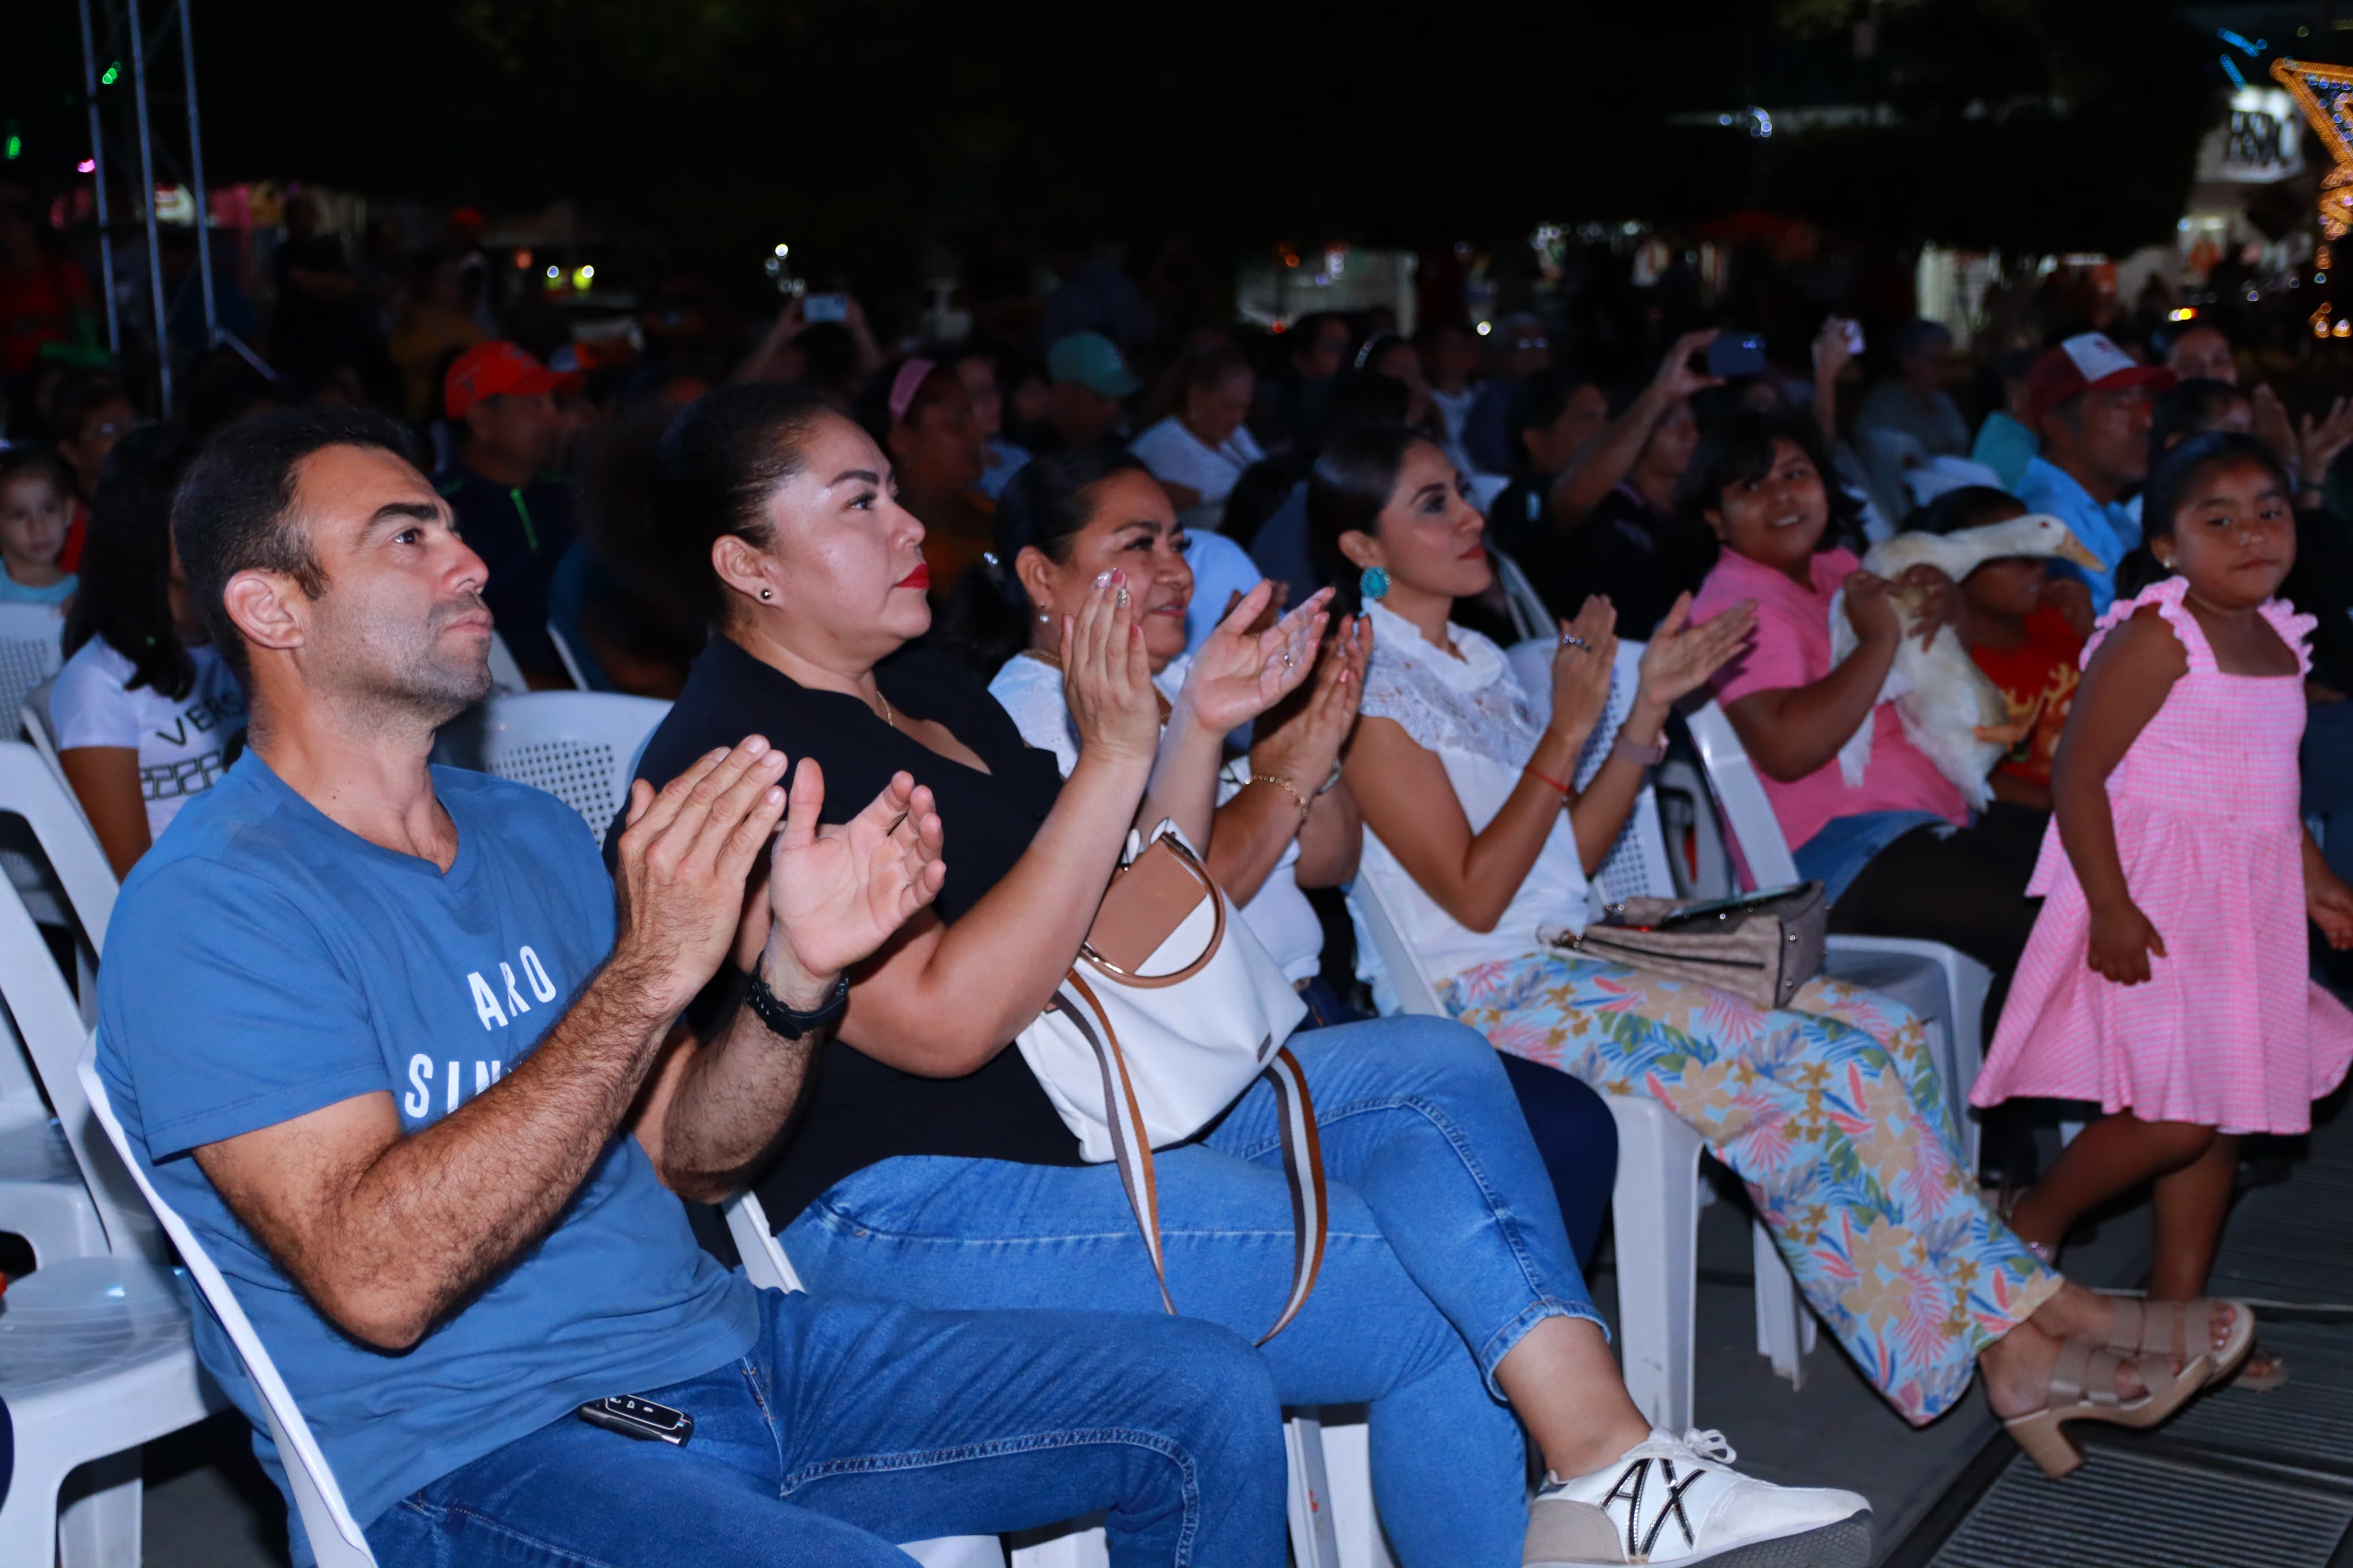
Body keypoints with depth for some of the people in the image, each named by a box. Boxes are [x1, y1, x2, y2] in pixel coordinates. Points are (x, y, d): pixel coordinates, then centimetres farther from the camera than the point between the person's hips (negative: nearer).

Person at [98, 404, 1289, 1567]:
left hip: (718, 1343, 7)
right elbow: (375, 1280, -23)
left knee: (1210, 1398, -2)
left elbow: (690, 1159, 13)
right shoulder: (208, 905, -10)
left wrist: (798, 970, -6)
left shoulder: (528, 832, 14)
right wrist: (647, 972, -25)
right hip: (470, 1450, -7)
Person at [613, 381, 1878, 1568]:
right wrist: (1115, 759, -23)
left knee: (1435, 1069, -7)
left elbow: (1117, 930, 17)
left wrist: (1193, 731, 2)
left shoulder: (928, 690, 13)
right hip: (908, 1208, -9)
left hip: (1087, 1104, 9)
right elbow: (945, 1021, -24)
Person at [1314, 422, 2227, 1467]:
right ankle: (2014, 1330, -8)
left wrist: (1648, 709, 7)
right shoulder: (1374, 688, -9)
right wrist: (1569, 731, -15)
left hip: (1577, 958, 8)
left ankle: (2014, 1346, -9)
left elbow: (1571, 857, 14)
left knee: (1878, 1031, -8)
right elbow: (1475, 894, -15)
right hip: (1492, 999, -8)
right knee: (1821, 1063, -20)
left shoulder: (1477, 664, 17)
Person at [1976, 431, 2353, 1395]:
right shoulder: (2155, 637, -14)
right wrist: (2110, 908, -23)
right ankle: (2029, 1228, 11)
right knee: (2176, 1114, -12)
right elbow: (2078, 774, -18)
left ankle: (2177, 1304, 23)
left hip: (2246, 904, 8)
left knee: (2222, 1112, 11)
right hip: (2157, 901, -8)